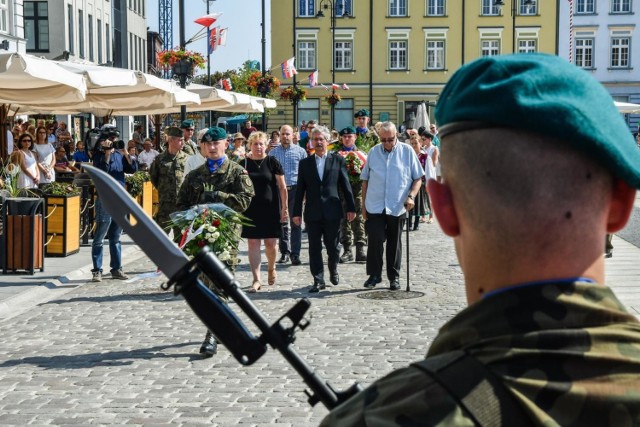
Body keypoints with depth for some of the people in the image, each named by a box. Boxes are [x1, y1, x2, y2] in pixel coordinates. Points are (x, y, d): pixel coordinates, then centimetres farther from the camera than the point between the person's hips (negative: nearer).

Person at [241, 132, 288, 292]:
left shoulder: (273, 162, 0)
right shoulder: (244, 163, 3)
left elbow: (282, 186, 0)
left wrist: (285, 208, -3)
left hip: (270, 208, -1)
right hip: (250, 209, 1)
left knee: (270, 244, 2)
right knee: (253, 243, -2)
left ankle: (271, 268, 32)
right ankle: (256, 280, 2)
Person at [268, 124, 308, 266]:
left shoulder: (300, 151, 4)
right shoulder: (273, 153, 8)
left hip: (295, 190, -2)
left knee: (295, 223, -5)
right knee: (282, 223, 7)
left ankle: (295, 254, -2)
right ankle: (284, 252, 16)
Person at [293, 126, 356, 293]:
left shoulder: (338, 160, 4)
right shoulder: (305, 163, 8)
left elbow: (345, 185, 4)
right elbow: (300, 189, 7)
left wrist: (351, 208, 1)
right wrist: (296, 212, 3)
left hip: (332, 211, -1)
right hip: (313, 213, 1)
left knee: (333, 247, 7)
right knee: (314, 248, 2)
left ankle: (333, 271, 33)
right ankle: (318, 280, 8)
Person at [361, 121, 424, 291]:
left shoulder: (407, 151, 0)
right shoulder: (373, 152, 5)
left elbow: (418, 178, 4)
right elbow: (365, 180, 11)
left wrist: (411, 196, -12)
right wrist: (364, 205, 9)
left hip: (397, 207, 0)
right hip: (375, 207, 1)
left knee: (394, 243, 9)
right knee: (375, 240, -7)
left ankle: (394, 277, 20)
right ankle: (374, 275, 7)